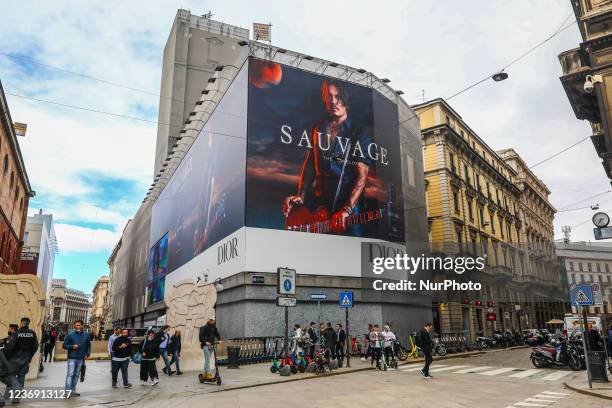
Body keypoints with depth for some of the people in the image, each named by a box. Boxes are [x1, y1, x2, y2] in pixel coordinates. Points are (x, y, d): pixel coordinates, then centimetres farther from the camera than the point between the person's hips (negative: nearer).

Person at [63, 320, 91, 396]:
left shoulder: (86, 335, 5)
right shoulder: (70, 335, -5)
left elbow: (88, 345, 14)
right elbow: (64, 345, -2)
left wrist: (87, 354, 4)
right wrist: (72, 347, -18)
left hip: (81, 358, 4)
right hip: (72, 358, -4)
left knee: (77, 375, 11)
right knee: (70, 374, -8)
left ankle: (73, 390, 21)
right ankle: (67, 391, -4)